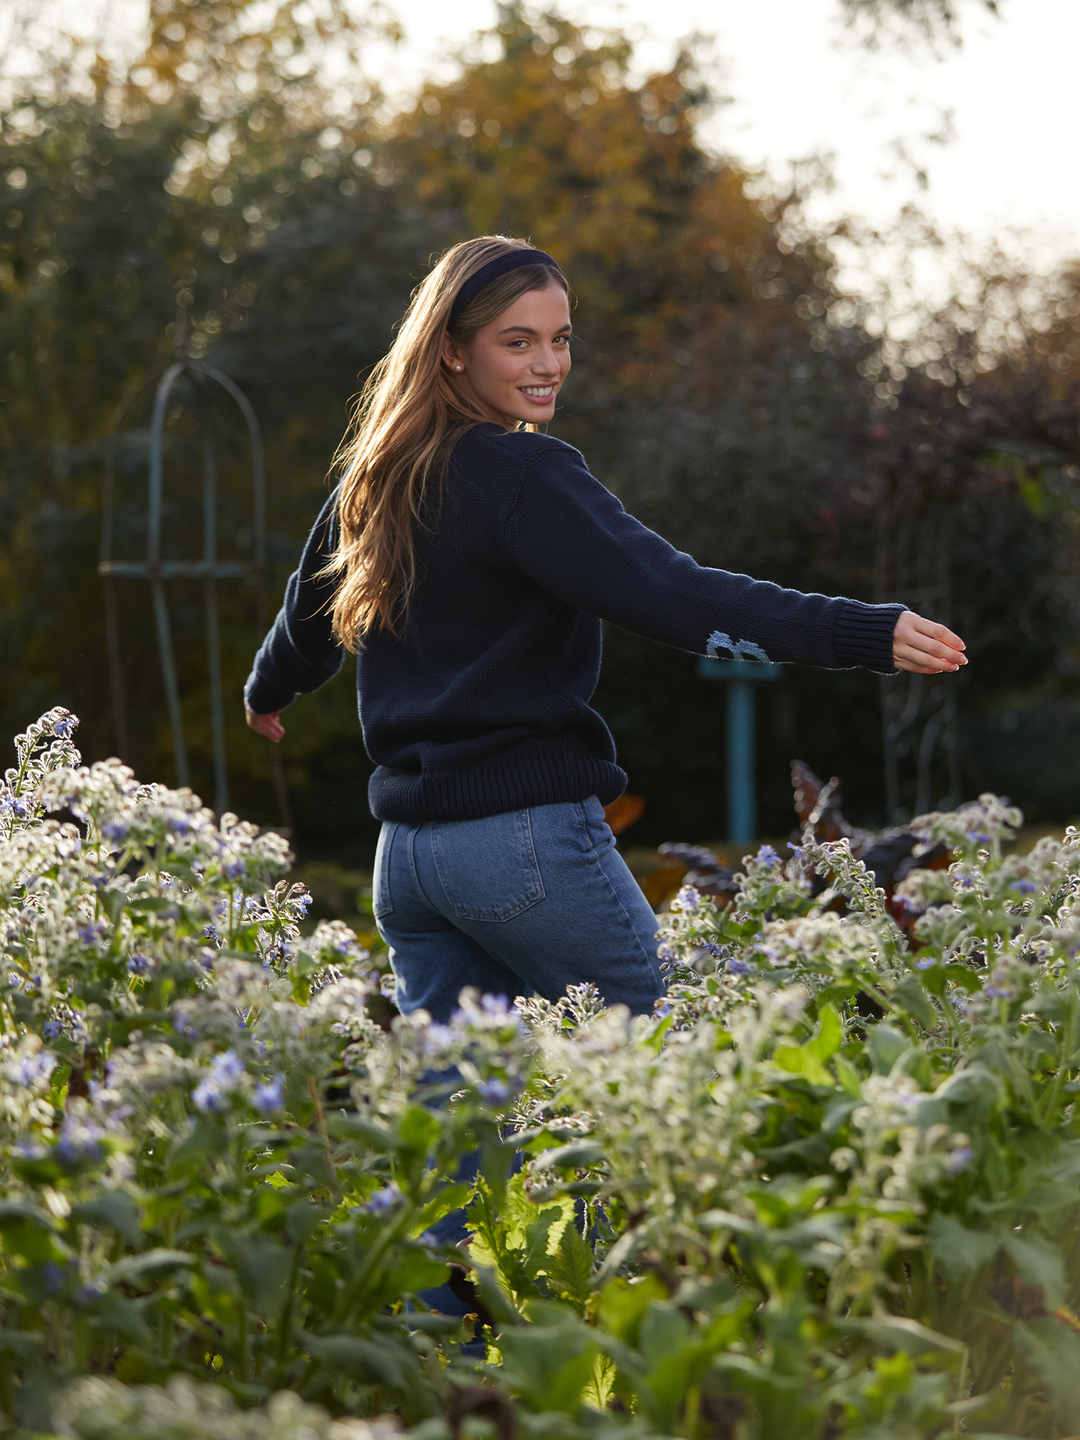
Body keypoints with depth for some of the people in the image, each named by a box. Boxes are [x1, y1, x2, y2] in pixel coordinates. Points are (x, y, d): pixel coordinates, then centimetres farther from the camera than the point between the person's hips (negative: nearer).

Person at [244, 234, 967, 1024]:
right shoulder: (526, 478, -13)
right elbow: (671, 592, -26)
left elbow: (311, 609, 29)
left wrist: (269, 690, 52)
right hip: (528, 833, -8)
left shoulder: (376, 478, 12)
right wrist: (864, 634, -33)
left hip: (405, 849, 8)